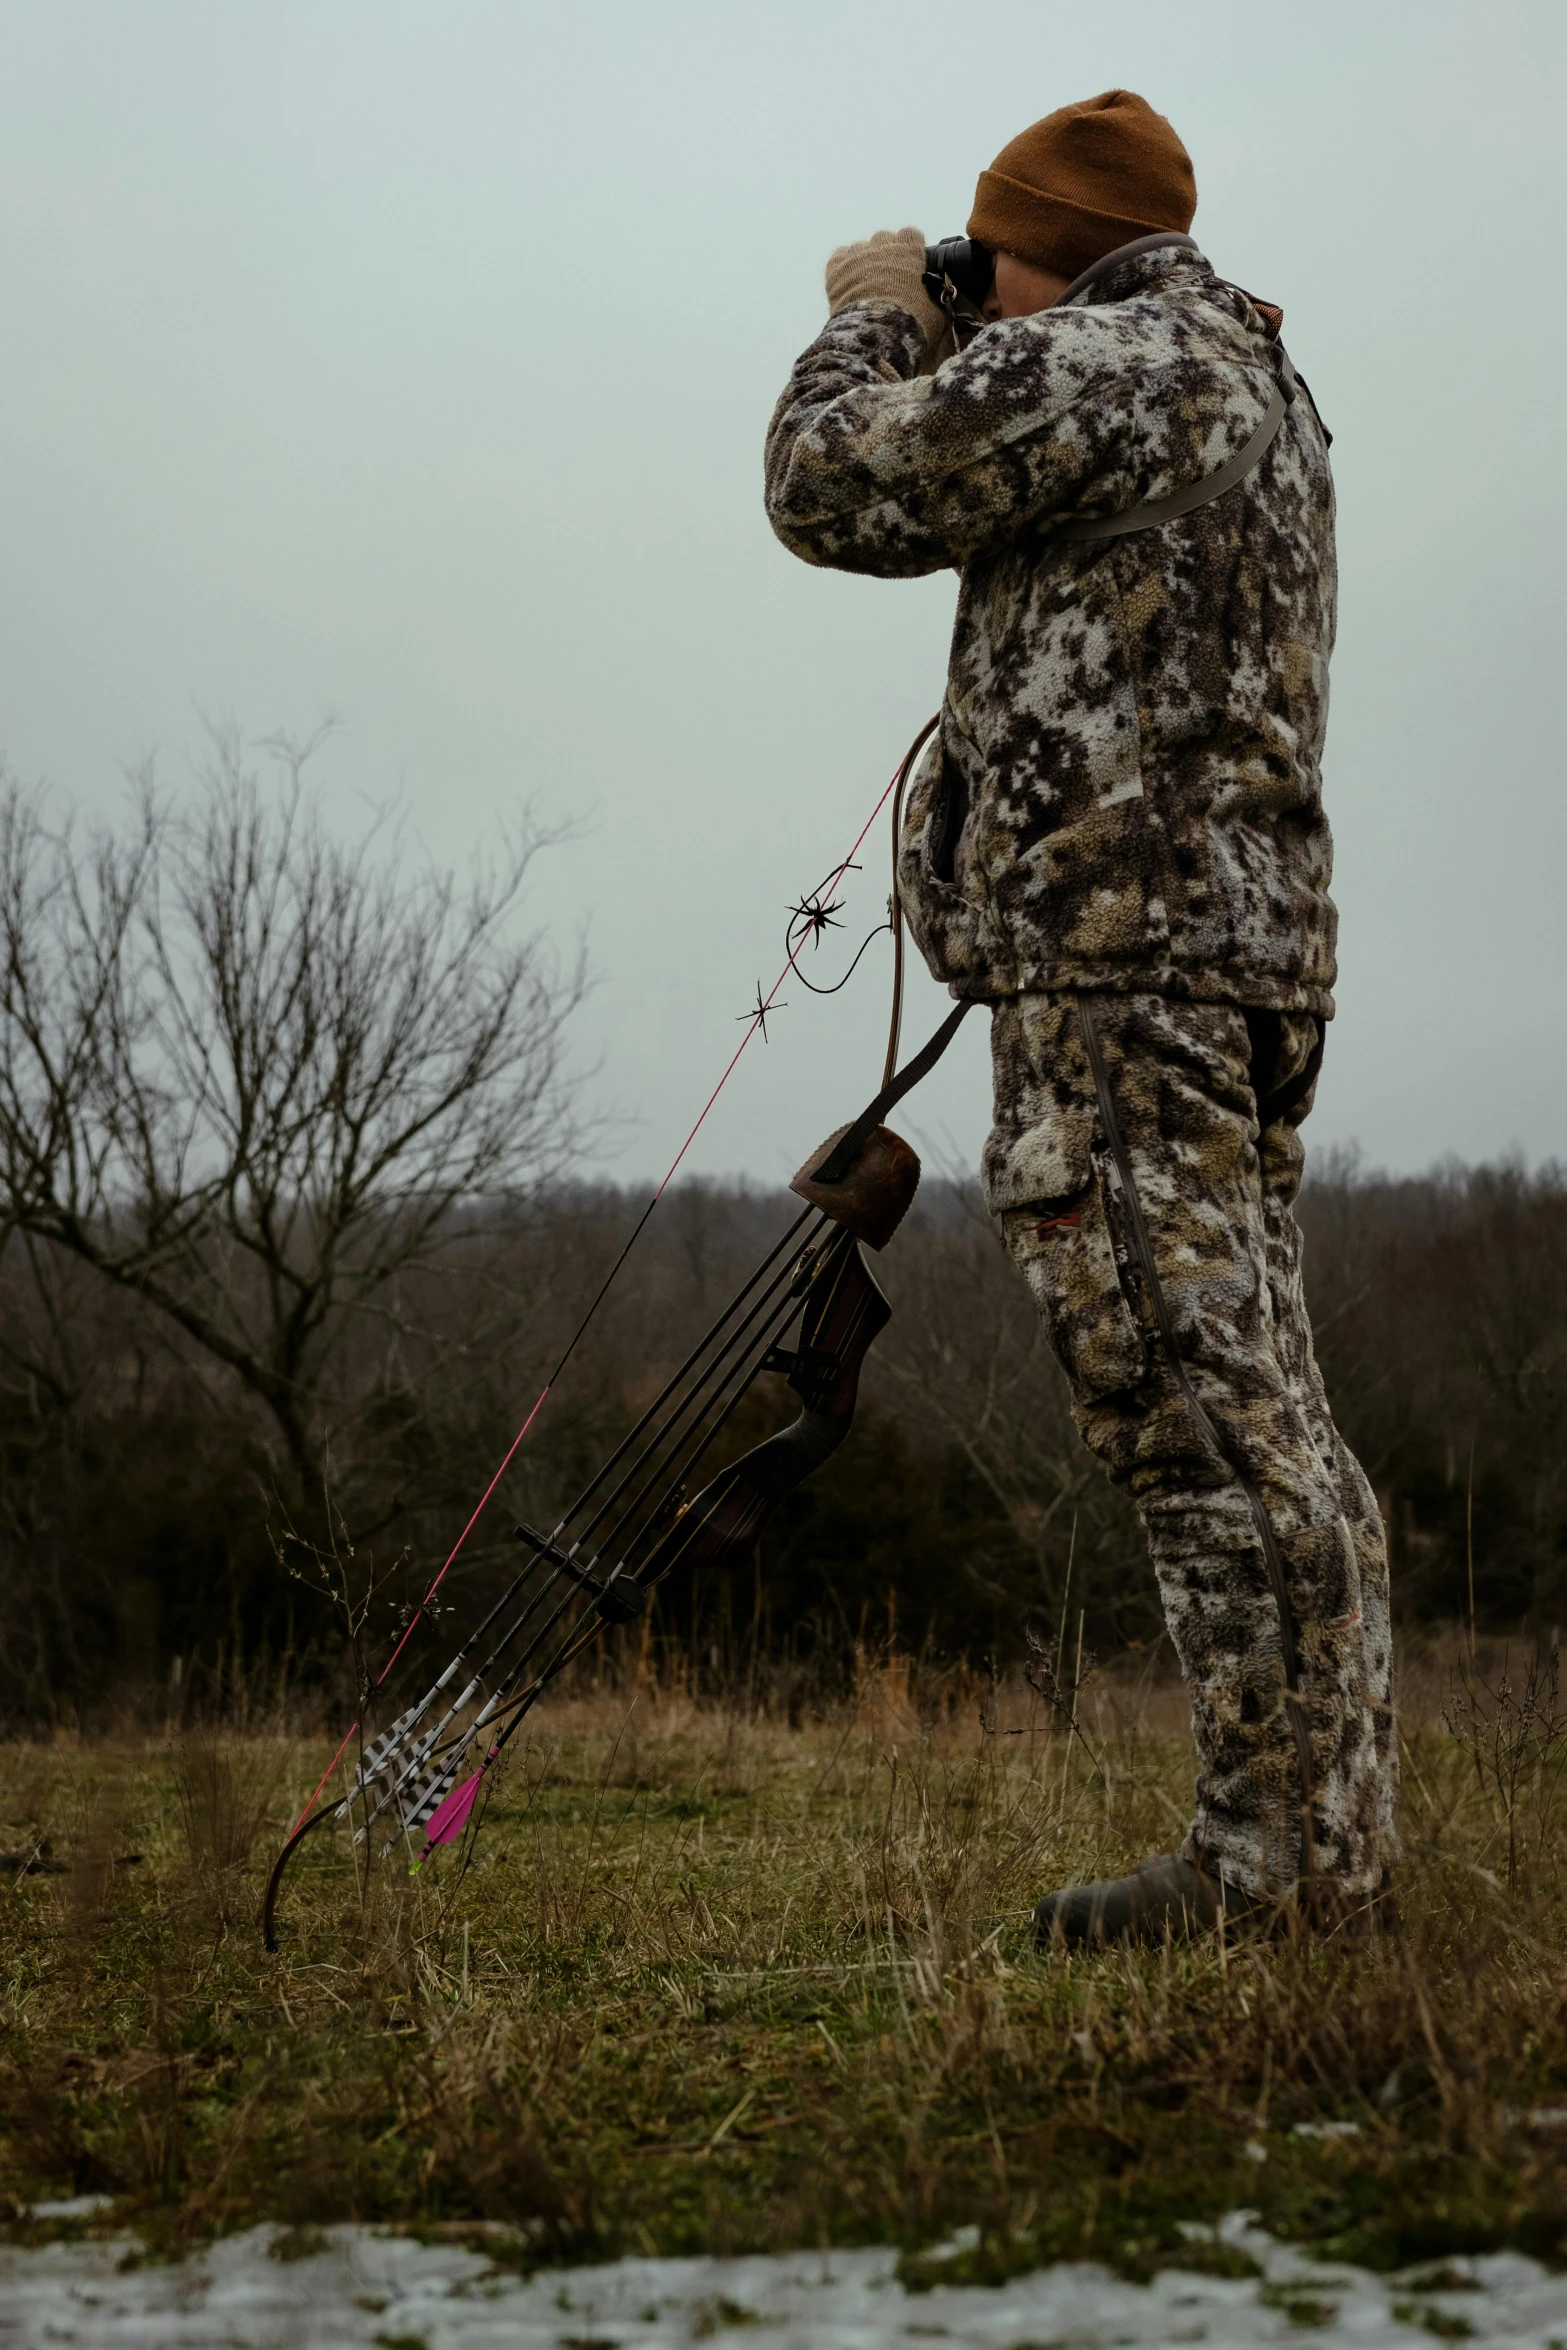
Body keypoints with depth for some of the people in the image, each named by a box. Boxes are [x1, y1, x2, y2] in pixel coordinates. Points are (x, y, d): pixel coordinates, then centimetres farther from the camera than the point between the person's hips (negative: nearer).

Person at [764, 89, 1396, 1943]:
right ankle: (1328, 1834, 10)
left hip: (1123, 933, -10)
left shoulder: (1092, 363, -7)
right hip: (1243, 940, 10)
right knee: (1255, 1415, 8)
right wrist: (942, 349, 28)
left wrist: (874, 322, 12)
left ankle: (1279, 1843, -12)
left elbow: (836, 489, -6)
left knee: (1193, 1408, -12)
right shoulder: (1264, 392, 23)